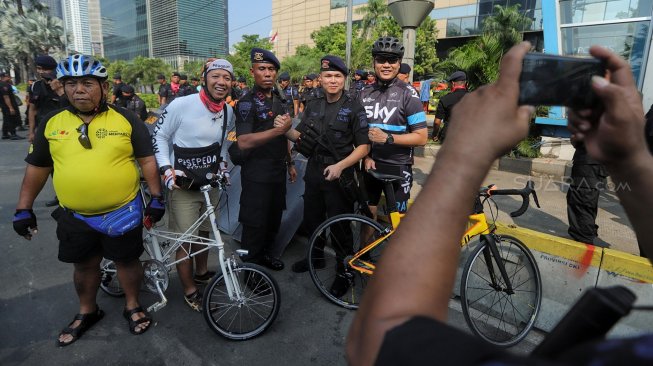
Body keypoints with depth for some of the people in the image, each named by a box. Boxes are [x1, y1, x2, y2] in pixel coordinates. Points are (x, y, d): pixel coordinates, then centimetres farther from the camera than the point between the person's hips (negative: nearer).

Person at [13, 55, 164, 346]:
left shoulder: (125, 119, -6)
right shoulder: (51, 123, 2)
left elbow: (147, 159, -4)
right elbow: (37, 167, 8)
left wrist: (156, 196, -7)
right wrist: (23, 209, 8)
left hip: (123, 211, -3)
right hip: (74, 216, 3)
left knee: (127, 260, 12)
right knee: (84, 266, 19)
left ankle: (132, 306, 34)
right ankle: (87, 312, 41)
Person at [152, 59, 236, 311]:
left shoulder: (229, 112, 1)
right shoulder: (181, 104, -17)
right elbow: (160, 135, -8)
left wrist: (222, 163, 8)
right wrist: (167, 170, -16)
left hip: (211, 184, 6)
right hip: (183, 186, -5)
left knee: (204, 233, 22)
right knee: (185, 241, 1)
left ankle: (202, 273, 44)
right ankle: (190, 291, 20)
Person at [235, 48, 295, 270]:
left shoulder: (278, 100, 11)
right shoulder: (247, 103, -13)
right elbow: (243, 142, -26)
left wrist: (290, 163, 18)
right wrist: (278, 129, -30)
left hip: (278, 172, 7)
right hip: (257, 175, -7)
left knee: (274, 218, 18)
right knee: (255, 223, 3)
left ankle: (264, 254, 37)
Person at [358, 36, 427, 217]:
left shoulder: (407, 94, -9)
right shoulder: (365, 93, 4)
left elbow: (421, 137, -12)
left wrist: (387, 138, -22)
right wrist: (366, 156, -5)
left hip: (398, 167, -3)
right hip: (370, 163, 4)